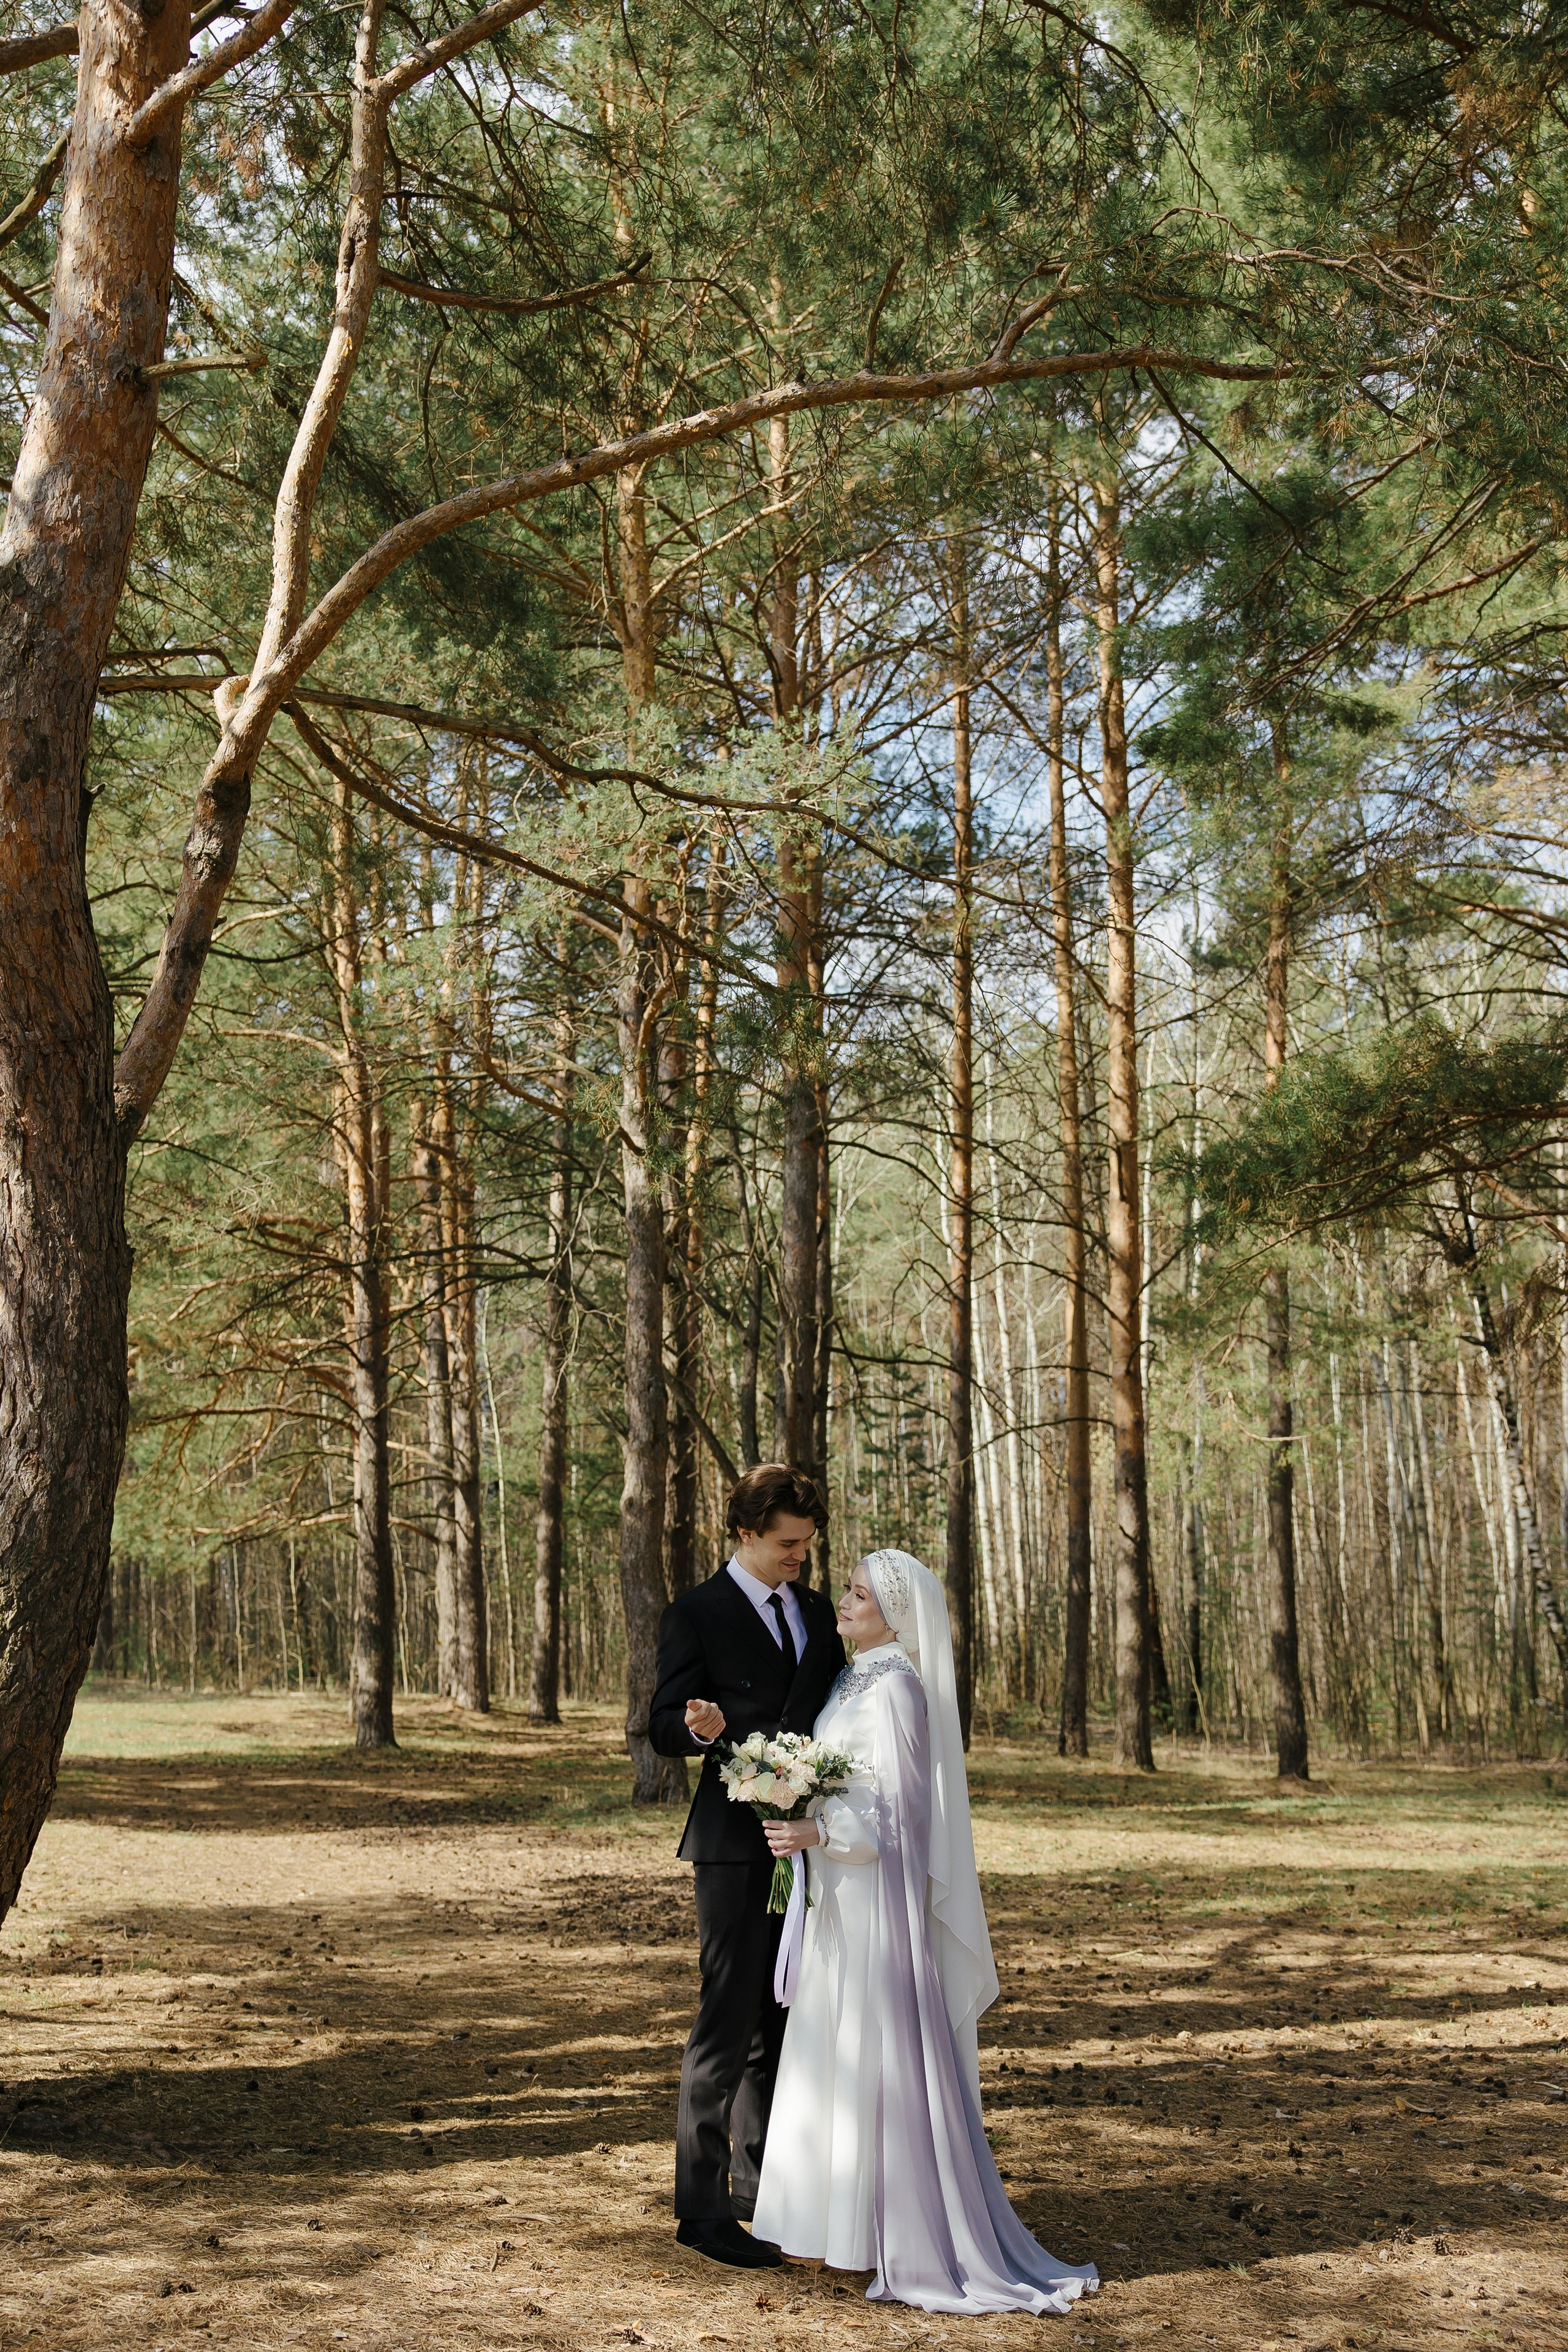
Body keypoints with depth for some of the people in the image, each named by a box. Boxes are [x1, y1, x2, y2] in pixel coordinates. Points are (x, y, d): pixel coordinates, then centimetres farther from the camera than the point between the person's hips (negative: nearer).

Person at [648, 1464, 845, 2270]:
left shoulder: (817, 1611, 13)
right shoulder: (697, 1614, -6)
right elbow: (662, 1728, -7)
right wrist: (700, 1727, -29)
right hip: (736, 1845, -7)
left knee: (784, 2021, 15)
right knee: (727, 2023, -6)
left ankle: (758, 2180, 28)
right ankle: (701, 2208, 1)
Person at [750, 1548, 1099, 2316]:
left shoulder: (897, 1689, -16)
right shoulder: (854, 1681, 11)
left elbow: (898, 1812, -18)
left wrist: (819, 1835, -29)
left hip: (876, 1898, -9)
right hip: (841, 1894, 9)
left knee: (879, 2056, -2)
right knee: (843, 2054, 13)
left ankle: (904, 2238, 7)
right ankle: (847, 2218, 21)